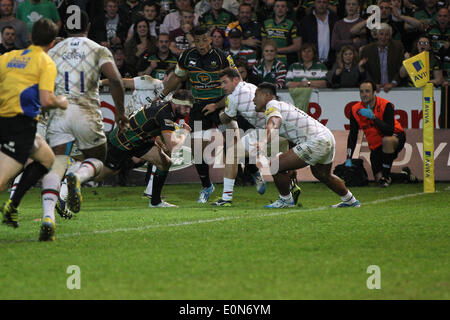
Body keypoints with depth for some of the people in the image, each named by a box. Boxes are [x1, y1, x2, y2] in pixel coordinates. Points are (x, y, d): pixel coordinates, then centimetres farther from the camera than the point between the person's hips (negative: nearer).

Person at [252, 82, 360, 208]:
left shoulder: (272, 105, -9)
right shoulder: (283, 105, 21)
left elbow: (273, 123, -31)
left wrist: (264, 142, -47)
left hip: (316, 142, -11)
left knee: (275, 166, -9)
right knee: (322, 175, 35)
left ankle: (286, 200, 13)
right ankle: (350, 201, 53)